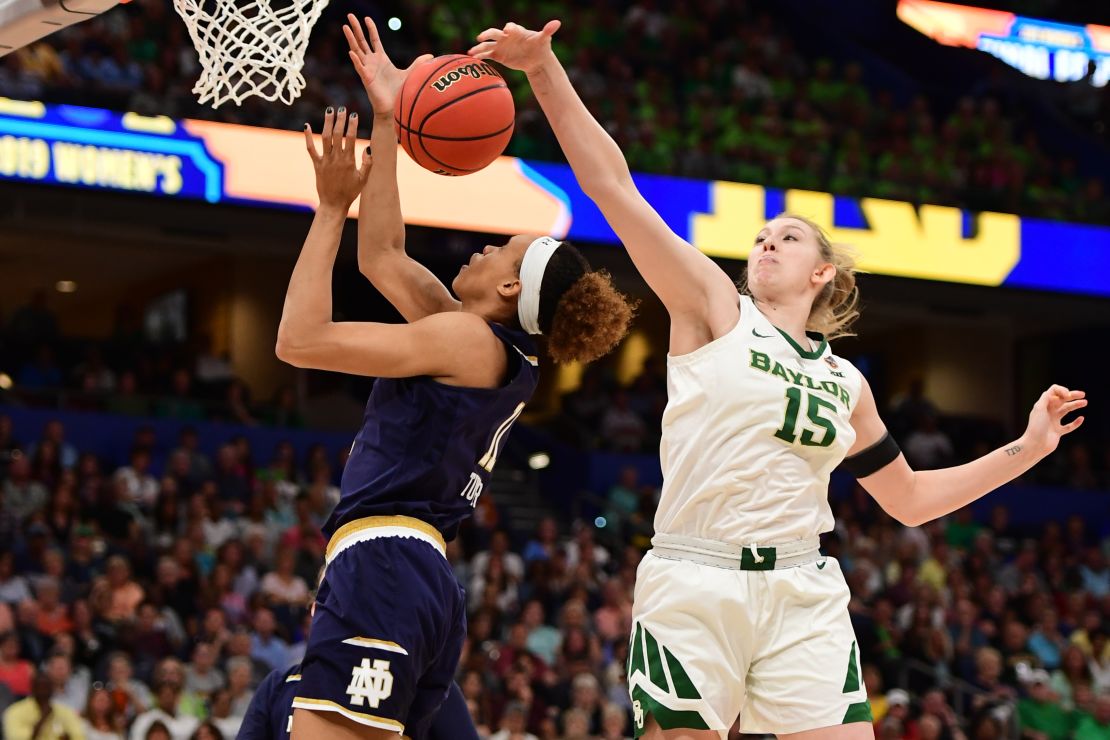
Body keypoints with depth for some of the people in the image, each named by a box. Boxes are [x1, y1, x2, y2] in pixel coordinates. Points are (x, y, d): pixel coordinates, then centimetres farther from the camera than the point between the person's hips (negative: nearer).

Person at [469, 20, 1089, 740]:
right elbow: (614, 187, -3)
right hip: (693, 586, -3)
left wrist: (1027, 448, 22)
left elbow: (909, 499, 28)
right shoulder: (716, 308, 6)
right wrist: (545, 70, -12)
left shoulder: (845, 382, 18)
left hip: (804, 601, 3)